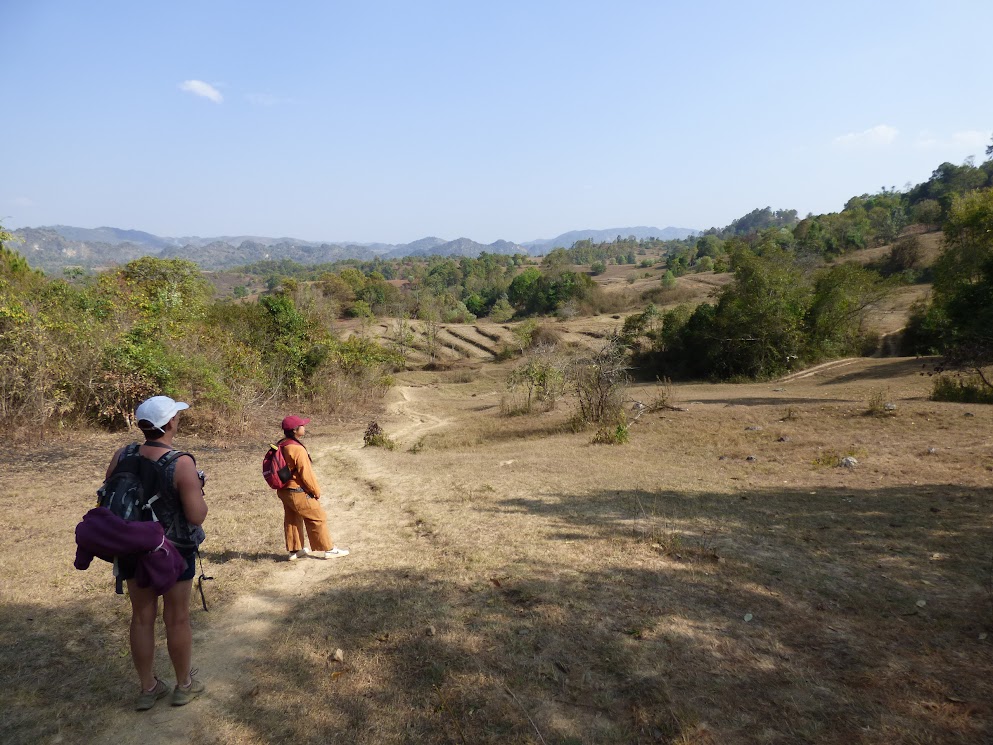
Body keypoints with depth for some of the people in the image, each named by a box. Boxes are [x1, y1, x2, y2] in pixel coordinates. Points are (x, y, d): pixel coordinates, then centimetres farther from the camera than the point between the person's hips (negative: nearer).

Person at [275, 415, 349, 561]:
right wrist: (317, 492, -9)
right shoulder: (298, 449, -25)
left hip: (283, 491, 9)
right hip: (298, 492, -9)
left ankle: (294, 550, 31)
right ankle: (328, 550, 11)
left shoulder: (281, 445, 3)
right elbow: (306, 474, -21)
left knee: (292, 520, 20)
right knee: (318, 518, 3)